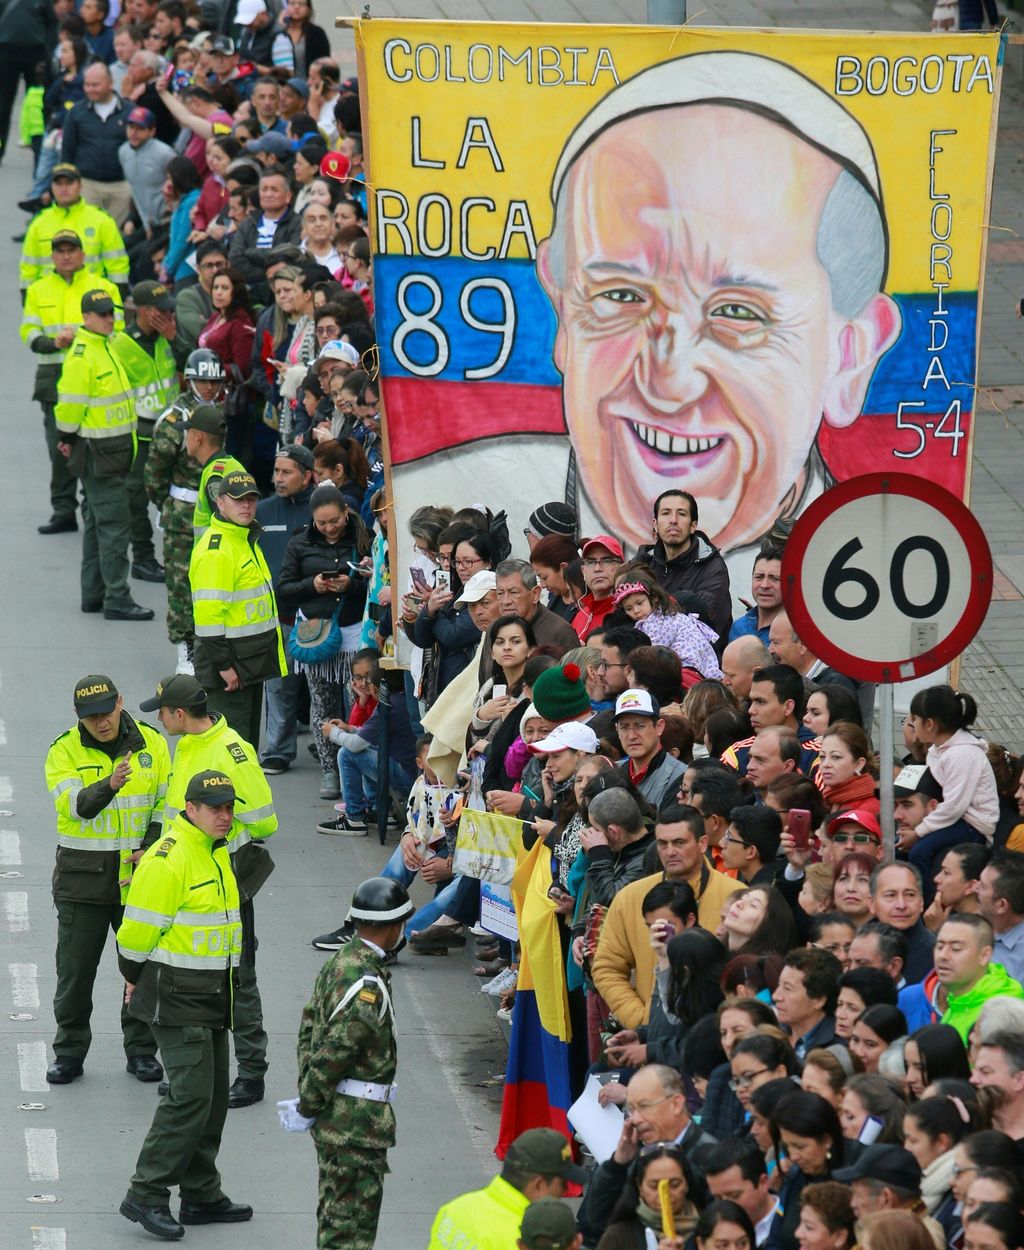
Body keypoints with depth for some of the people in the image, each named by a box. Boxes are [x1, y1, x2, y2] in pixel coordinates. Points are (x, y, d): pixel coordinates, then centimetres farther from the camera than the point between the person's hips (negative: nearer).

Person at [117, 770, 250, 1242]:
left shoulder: (216, 853, 13)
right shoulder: (168, 859, -19)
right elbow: (138, 930, -16)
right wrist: (137, 978, -2)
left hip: (212, 992, 10)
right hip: (177, 996, -10)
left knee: (213, 1097, 13)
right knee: (190, 1096, -13)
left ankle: (202, 1197, 22)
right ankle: (146, 1196, -8)